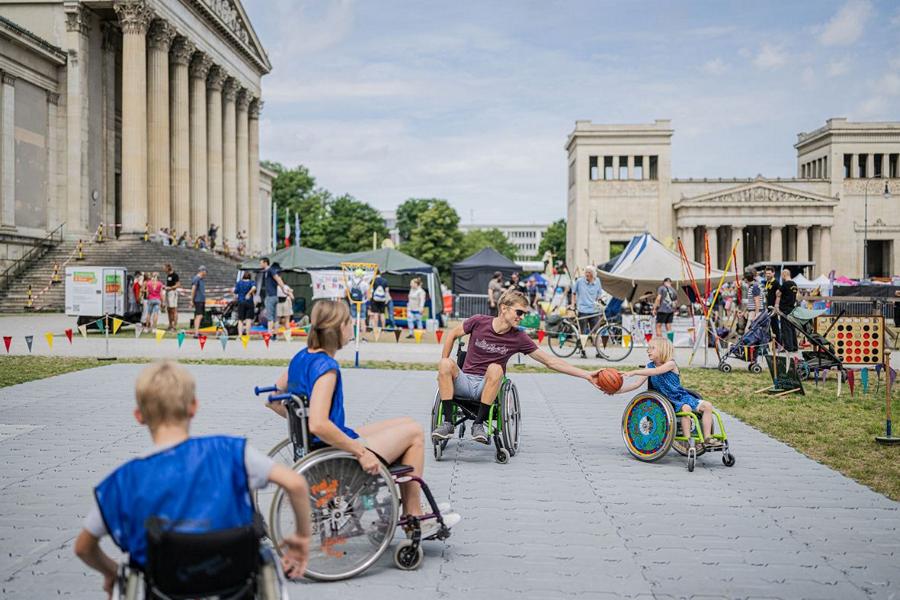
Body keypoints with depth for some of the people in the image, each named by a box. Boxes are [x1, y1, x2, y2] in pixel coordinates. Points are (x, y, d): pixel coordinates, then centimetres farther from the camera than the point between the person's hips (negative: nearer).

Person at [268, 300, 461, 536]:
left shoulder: (301, 357, 4)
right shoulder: (326, 366, -24)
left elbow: (272, 400, 13)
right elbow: (319, 425, -35)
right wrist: (360, 452, -27)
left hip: (315, 447, 10)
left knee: (405, 423, 20)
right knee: (414, 432, 3)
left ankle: (413, 509, 22)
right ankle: (413, 516, 12)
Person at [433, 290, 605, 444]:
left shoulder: (519, 338, -3)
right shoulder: (479, 322, -6)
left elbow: (550, 361, -1)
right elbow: (452, 334, 10)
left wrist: (587, 375, -4)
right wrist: (445, 368, 4)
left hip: (487, 387, 0)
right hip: (465, 380, 0)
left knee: (495, 369, -32)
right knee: (446, 364, -29)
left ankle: (478, 425, -25)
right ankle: (448, 423, -26)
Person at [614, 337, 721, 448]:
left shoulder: (671, 364, -13)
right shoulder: (650, 366, 1)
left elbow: (655, 371, -31)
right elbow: (637, 383, -2)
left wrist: (633, 372, -39)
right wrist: (617, 390, -13)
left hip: (682, 396, 0)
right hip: (667, 401, 0)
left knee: (707, 406, -17)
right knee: (685, 408, -32)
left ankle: (707, 438, -9)